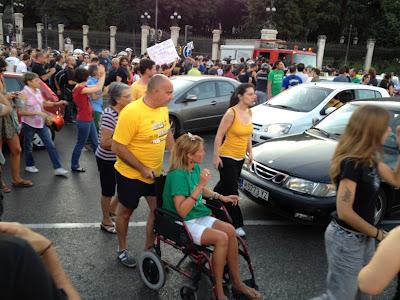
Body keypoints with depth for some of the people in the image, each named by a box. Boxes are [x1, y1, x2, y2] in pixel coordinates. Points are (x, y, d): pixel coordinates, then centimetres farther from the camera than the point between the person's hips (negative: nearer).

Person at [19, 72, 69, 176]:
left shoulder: (38, 91, 4)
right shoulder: (24, 93, -16)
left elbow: (44, 103, 22)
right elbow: (20, 112, -21)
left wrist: (57, 103, 8)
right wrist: (37, 113, -26)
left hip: (41, 123, 6)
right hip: (29, 124, -6)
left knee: (50, 145, 0)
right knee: (28, 146, 14)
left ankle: (58, 168, 1)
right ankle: (29, 165, 35)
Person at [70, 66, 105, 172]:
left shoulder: (82, 87, 7)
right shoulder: (79, 89, -22)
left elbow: (97, 87, 10)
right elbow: (98, 88, -27)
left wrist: (101, 76, 3)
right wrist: (103, 75, -17)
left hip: (89, 119, 9)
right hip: (83, 121, -9)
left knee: (95, 142, 16)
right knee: (80, 144, 5)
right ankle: (74, 166, 20)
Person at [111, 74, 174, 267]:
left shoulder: (163, 109, -3)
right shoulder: (131, 112, -26)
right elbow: (117, 148, -25)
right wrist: (142, 169, -22)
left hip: (155, 172, 6)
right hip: (131, 174, -6)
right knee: (126, 212, 15)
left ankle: (149, 248, 32)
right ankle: (122, 250, 37)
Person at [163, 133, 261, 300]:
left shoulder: (196, 168, 2)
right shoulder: (177, 175, -23)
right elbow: (182, 211, -28)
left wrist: (221, 197, 8)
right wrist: (200, 185, -29)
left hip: (199, 216, 8)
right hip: (183, 224, -8)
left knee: (230, 230, -14)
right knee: (221, 238, -25)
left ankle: (236, 282, 0)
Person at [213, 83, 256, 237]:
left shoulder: (249, 112, 4)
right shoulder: (231, 113, -19)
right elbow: (219, 135, -16)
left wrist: (250, 152, 13)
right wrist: (216, 156, -17)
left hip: (240, 157, 8)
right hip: (227, 157, -7)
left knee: (225, 185, 22)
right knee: (231, 191, -1)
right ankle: (237, 224, 8)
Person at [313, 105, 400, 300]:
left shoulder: (369, 158, 1)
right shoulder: (352, 164, -26)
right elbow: (344, 212, -28)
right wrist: (378, 233, -16)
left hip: (363, 237, 9)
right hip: (346, 240, -9)